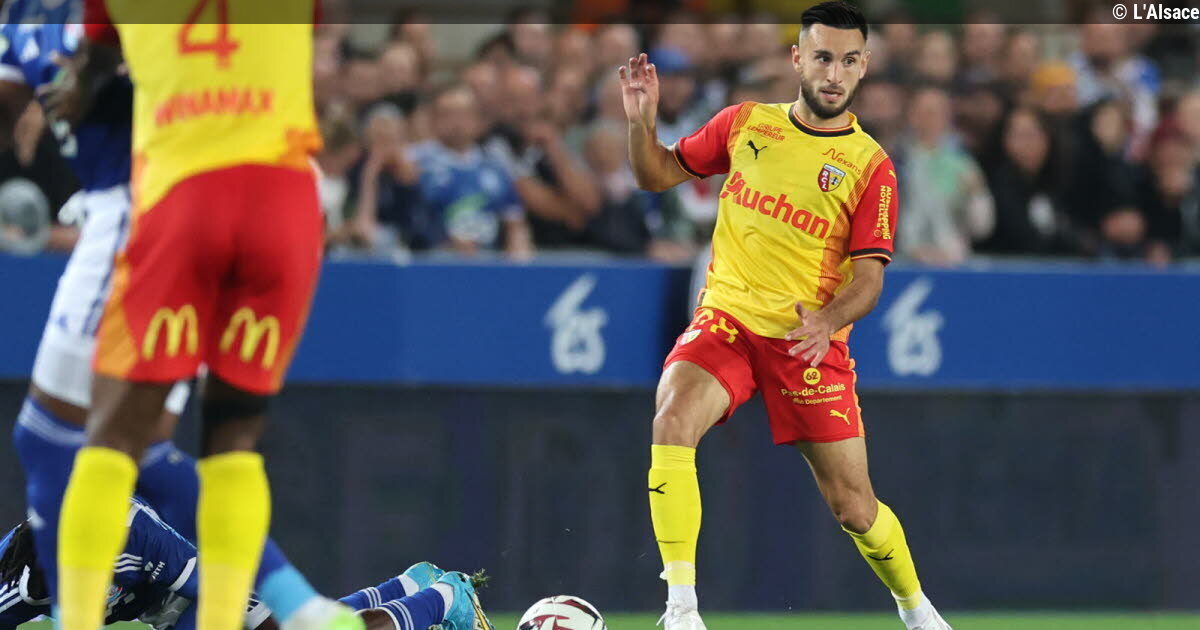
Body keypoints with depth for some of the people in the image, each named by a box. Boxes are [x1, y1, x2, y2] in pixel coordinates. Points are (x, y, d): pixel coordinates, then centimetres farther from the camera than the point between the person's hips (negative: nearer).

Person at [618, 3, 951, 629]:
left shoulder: (870, 166, -3)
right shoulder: (745, 124, 5)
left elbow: (869, 276, -6)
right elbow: (659, 173, 16)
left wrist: (828, 320, -27)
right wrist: (641, 119, -4)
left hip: (809, 341, -1)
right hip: (726, 320, 1)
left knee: (854, 508, 1)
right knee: (673, 418, -29)